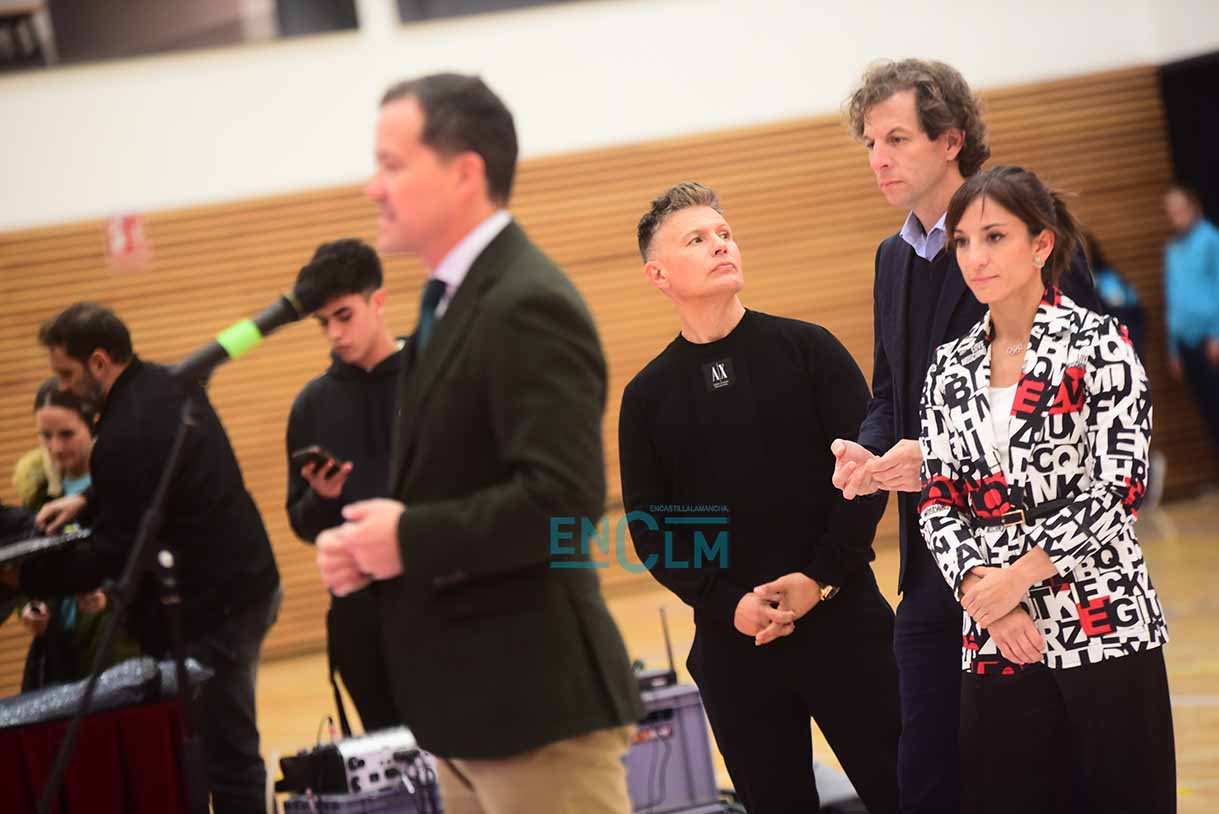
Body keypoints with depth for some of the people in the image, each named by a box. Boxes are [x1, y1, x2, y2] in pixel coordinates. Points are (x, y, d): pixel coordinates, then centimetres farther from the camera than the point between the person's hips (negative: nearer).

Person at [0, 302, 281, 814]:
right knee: (229, 744, 14)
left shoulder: (124, 435, -22)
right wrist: (87, 499, 15)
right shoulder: (173, 385, 7)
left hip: (209, 609, -10)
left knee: (224, 753, -5)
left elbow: (114, 554, -16)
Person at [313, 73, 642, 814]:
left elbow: (564, 497, -26)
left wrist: (410, 540, -18)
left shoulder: (528, 307, -17)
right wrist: (365, 539, 2)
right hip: (477, 698, 10)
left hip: (535, 696, -10)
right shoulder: (456, 299, 14)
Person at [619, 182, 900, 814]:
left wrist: (822, 579, -11)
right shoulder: (649, 395, 6)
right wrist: (728, 605, -9)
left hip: (843, 615, -1)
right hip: (733, 638, 1)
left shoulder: (807, 349, 3)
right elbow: (649, 526, 4)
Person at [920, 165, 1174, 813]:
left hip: (1105, 630, -4)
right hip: (995, 639, 4)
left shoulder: (1097, 343, -3)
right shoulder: (951, 366, 11)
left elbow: (1121, 483, -11)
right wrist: (979, 590, -9)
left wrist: (1016, 578, -13)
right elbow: (937, 499, 9)